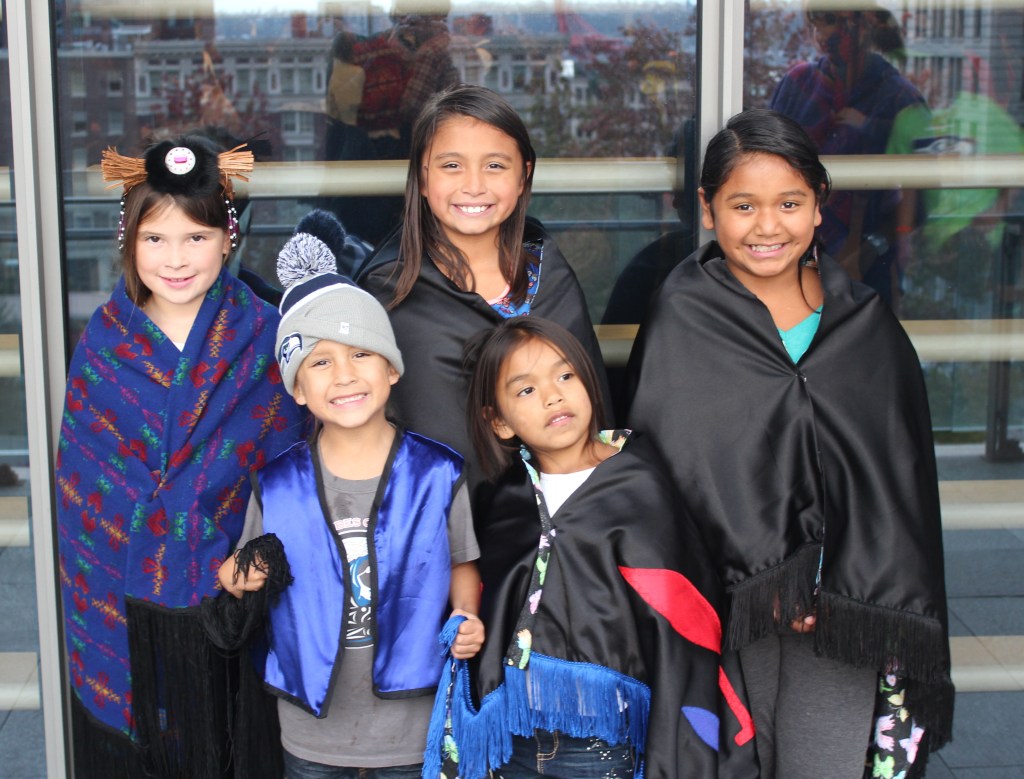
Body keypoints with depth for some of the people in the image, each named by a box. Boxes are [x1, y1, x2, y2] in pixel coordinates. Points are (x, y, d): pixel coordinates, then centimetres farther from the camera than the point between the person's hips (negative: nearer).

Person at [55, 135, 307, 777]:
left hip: (231, 597, -1)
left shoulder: (265, 337, -6)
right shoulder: (104, 341, -1)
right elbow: (79, 480, 2)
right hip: (126, 611, 2)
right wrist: (96, 600, -1)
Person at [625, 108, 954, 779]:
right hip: (728, 596, -1)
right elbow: (687, 465, -6)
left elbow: (898, 475, 9)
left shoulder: (863, 323, 7)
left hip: (847, 603, 2)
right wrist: (766, 582, -12)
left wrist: (864, 598, 0)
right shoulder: (683, 320, 0)